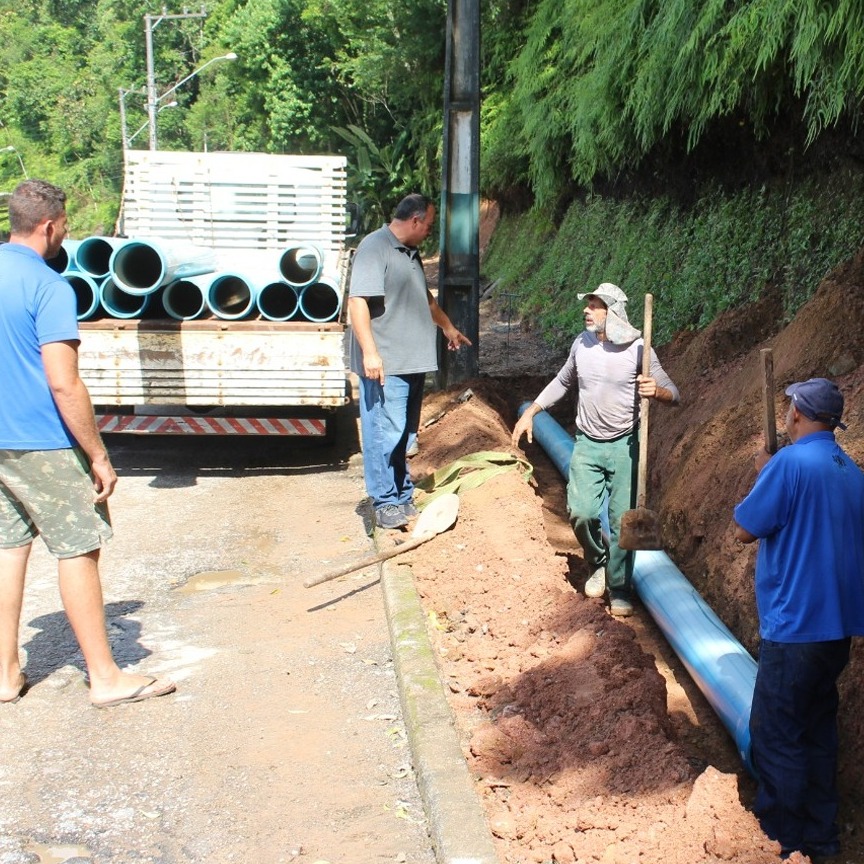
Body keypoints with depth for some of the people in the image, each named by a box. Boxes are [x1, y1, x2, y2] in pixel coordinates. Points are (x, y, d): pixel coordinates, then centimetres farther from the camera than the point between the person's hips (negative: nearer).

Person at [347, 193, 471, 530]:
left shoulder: (410, 252, 19)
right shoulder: (375, 248, -12)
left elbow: (424, 297, 35)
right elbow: (357, 301, -21)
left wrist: (447, 326, 44)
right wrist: (369, 352, -26)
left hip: (412, 362, 9)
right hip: (385, 364, -9)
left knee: (403, 434, 14)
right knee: (385, 432, -6)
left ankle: (403, 497, 22)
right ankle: (385, 503, 2)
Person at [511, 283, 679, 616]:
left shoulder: (637, 349, -11)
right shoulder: (582, 343, 2)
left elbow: (672, 394, -9)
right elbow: (563, 382, 19)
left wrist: (655, 390, -32)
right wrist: (530, 413, 15)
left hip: (624, 445, -3)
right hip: (587, 444, 3)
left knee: (622, 520, 0)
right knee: (582, 513, -7)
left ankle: (619, 589, 16)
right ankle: (599, 563, 22)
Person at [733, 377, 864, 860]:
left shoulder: (790, 462, -17)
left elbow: (745, 530, -10)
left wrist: (763, 473, 2)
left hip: (795, 625, -8)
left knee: (777, 734, 3)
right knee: (818, 727, 18)